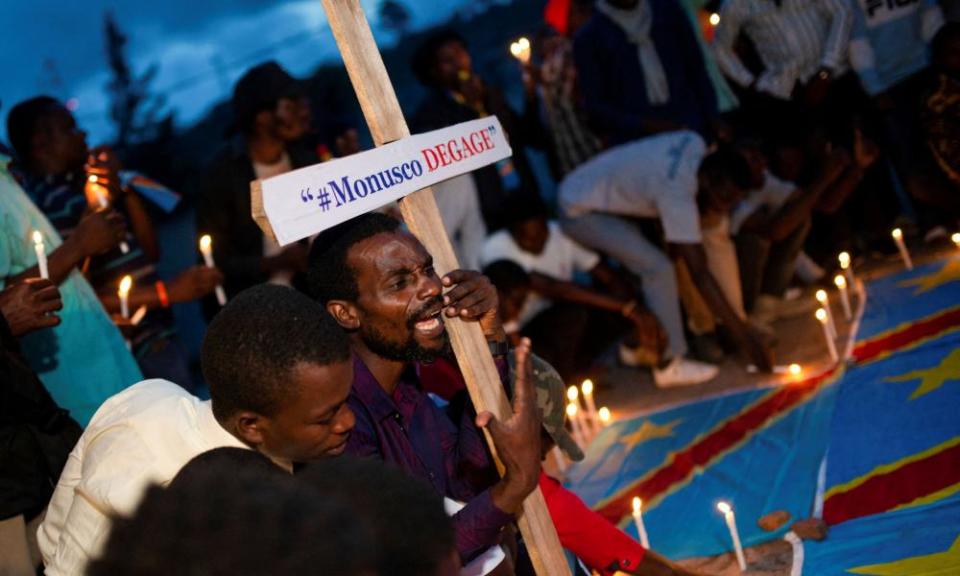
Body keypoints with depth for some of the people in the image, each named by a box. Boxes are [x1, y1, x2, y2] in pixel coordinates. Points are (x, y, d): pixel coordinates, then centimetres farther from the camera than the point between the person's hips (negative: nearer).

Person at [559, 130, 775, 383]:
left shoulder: (695, 144, -12)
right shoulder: (677, 194, -32)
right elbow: (700, 274, -32)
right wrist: (743, 333, -30)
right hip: (580, 212, -9)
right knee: (657, 269, -17)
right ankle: (669, 364, -10)